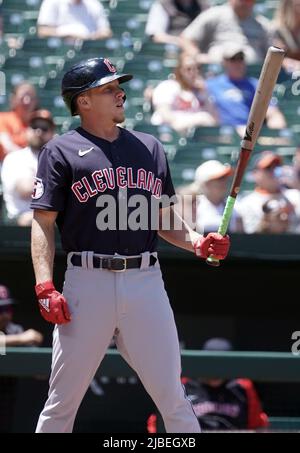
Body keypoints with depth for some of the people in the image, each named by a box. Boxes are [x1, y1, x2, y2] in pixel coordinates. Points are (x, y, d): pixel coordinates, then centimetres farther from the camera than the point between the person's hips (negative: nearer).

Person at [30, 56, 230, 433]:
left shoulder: (149, 147, 18)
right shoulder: (61, 151, 4)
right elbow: (43, 223, -2)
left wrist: (198, 242, 2)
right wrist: (45, 288, -14)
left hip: (146, 282, 3)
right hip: (88, 284, -3)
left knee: (173, 399, 2)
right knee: (61, 404, 0)